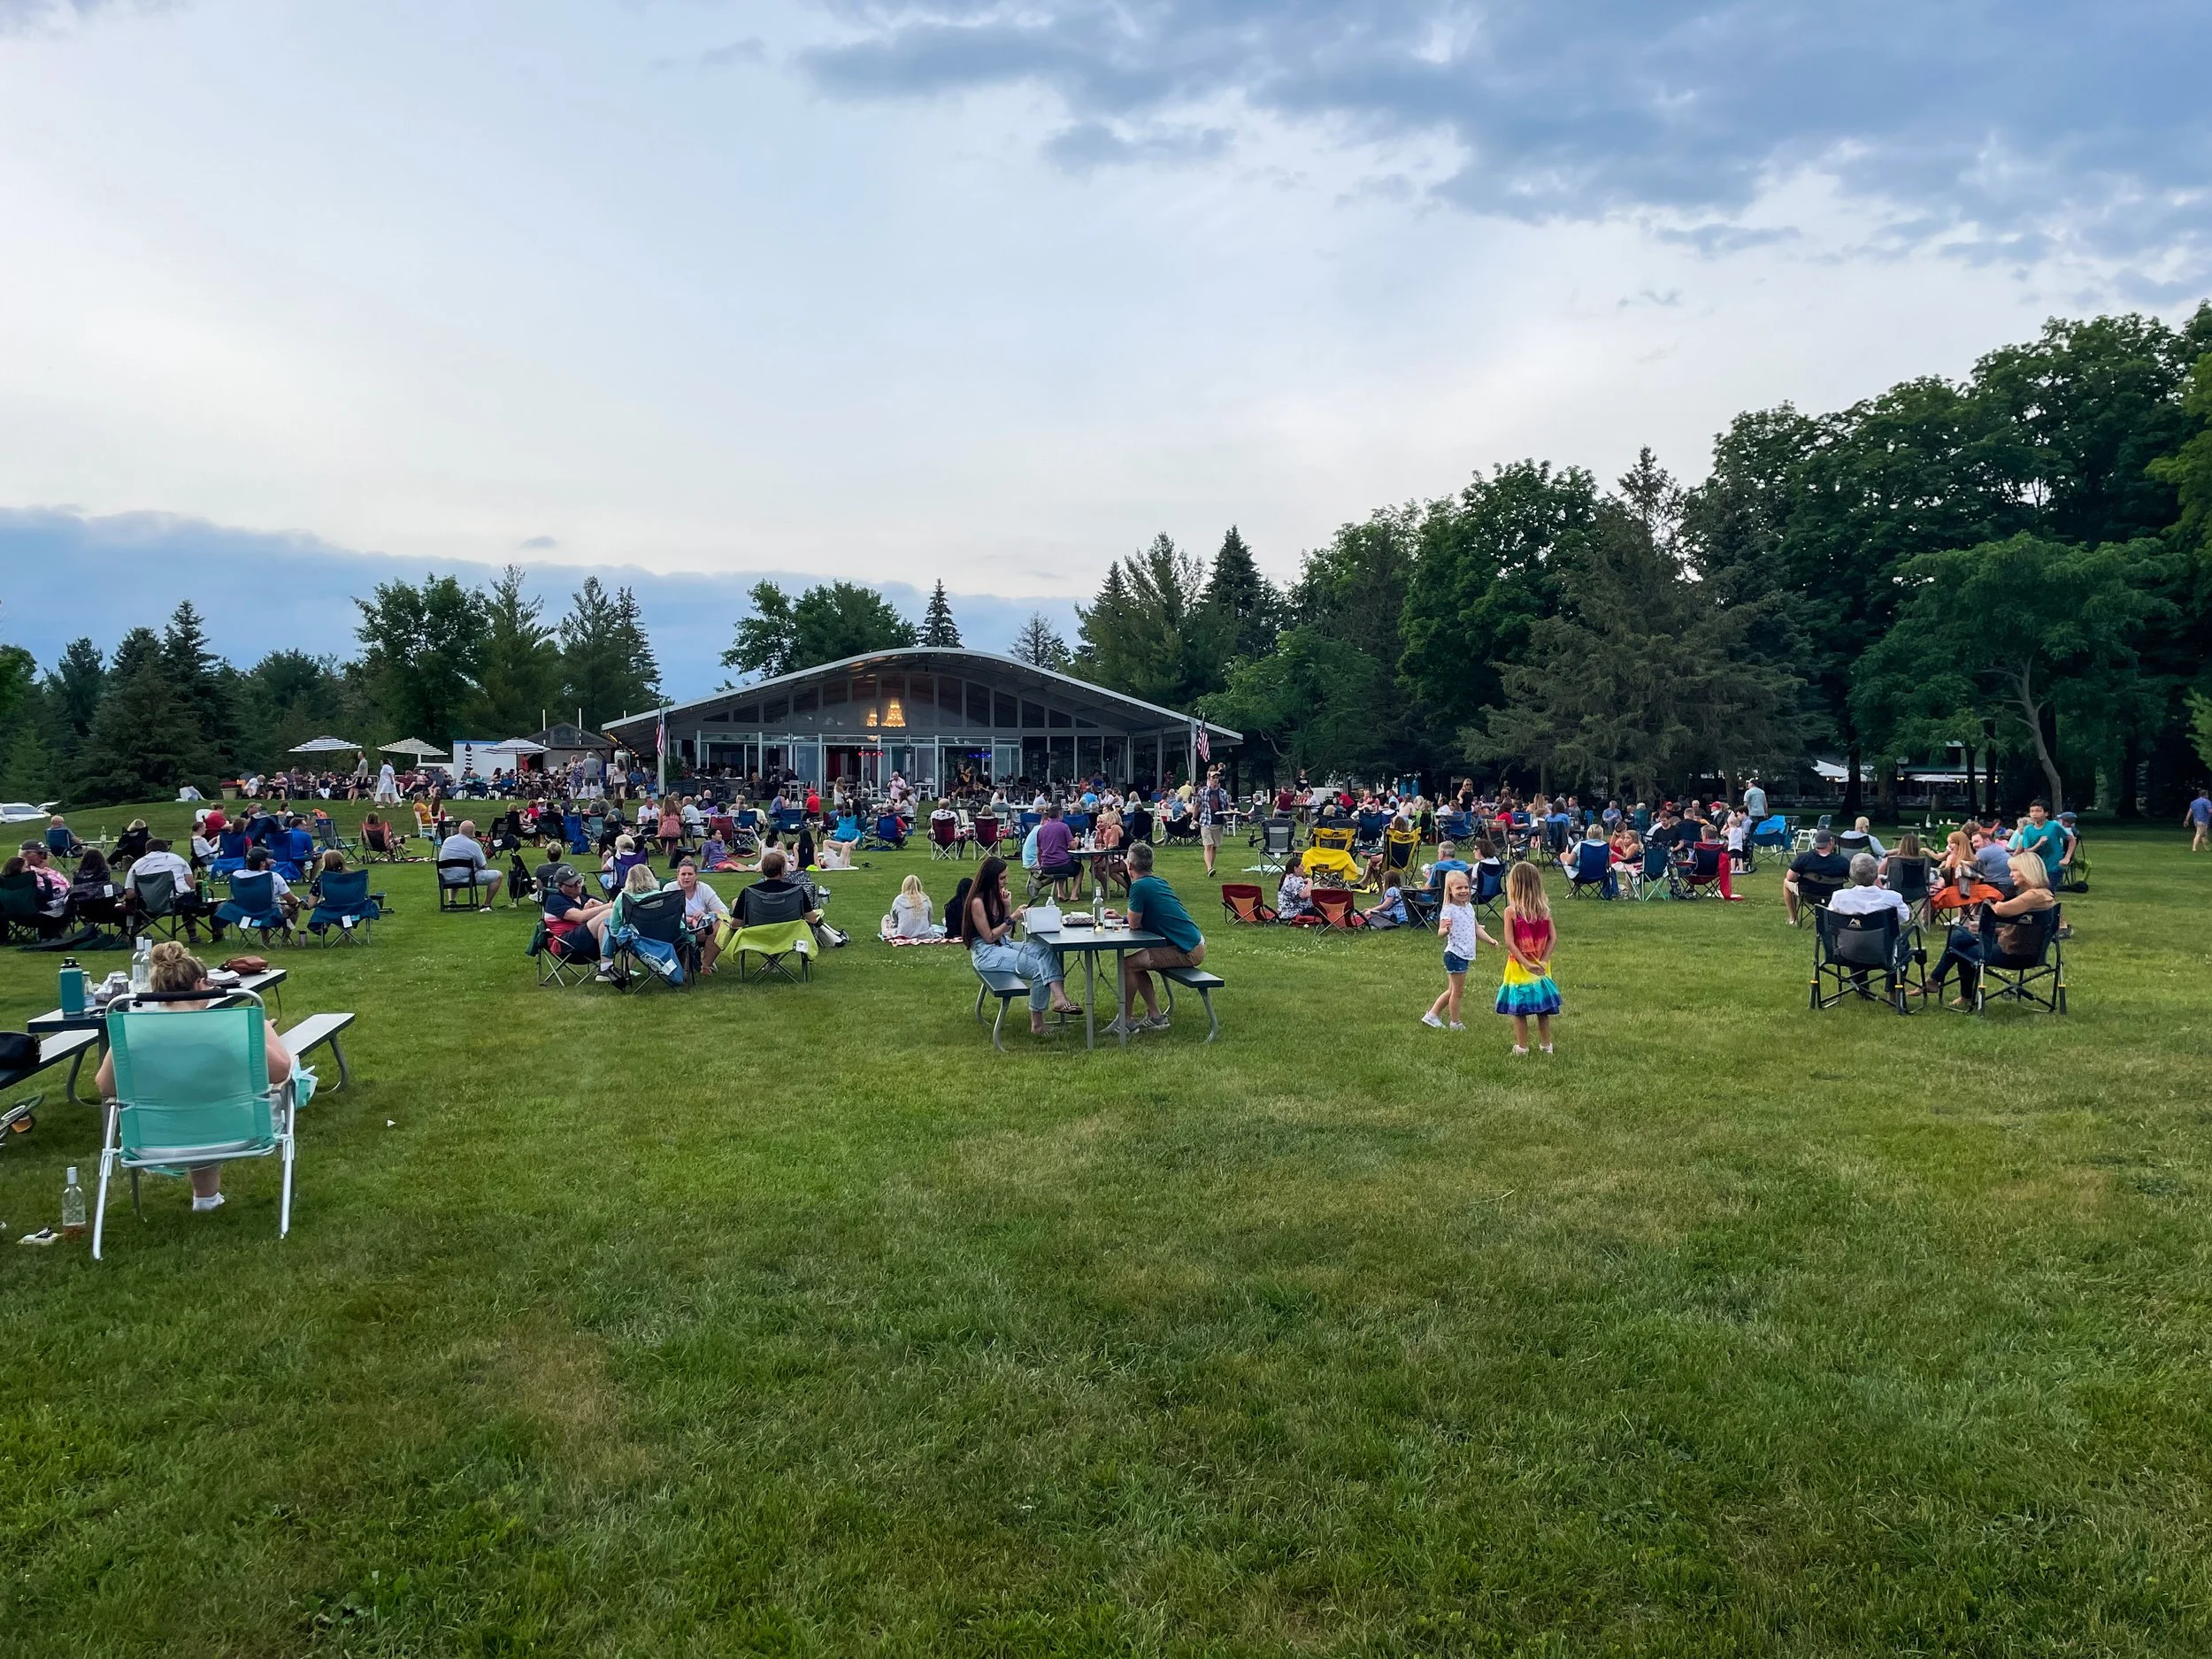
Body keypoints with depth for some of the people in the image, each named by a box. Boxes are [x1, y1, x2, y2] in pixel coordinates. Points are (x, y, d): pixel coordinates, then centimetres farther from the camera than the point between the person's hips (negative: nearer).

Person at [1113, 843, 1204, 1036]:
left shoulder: (1140, 886, -14)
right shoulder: (1159, 882, 15)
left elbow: (1134, 924, -9)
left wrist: (1128, 918, 12)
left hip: (1187, 952, -10)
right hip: (1194, 943, 10)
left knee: (1128, 965, -9)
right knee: (1136, 964, 17)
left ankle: (1125, 1021, 2)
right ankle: (1155, 1017, 18)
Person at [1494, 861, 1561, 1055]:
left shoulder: (1511, 911, -15)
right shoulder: (1545, 909, -4)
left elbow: (1510, 943, -19)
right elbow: (1553, 937, -5)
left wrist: (1525, 963, -16)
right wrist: (1544, 960, -5)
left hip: (1519, 966, -4)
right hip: (1540, 966, 4)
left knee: (1518, 1009, 8)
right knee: (1543, 1009, 16)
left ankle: (1522, 1047, 12)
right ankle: (1546, 1045, 24)